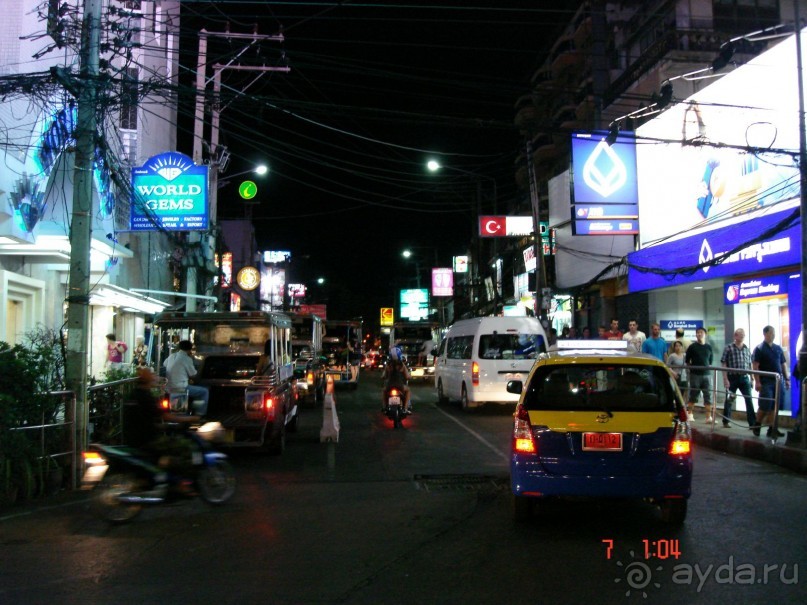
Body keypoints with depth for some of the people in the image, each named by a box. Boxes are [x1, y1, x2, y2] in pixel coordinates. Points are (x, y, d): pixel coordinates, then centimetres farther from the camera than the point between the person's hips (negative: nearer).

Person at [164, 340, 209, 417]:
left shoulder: (171, 356, 8)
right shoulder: (187, 358, -13)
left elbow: (164, 364, 30)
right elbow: (193, 374, -3)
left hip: (169, 388, 8)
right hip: (180, 388, -8)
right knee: (205, 391, 3)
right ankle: (200, 414, 1)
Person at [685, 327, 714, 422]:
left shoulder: (709, 347, 7)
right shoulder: (692, 347, -1)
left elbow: (711, 361, 14)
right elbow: (687, 361, 5)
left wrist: (707, 368, 7)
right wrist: (691, 369, 7)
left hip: (706, 374, 2)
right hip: (695, 374, -2)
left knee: (708, 396, -1)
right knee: (693, 396, 5)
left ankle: (709, 417, 2)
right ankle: (689, 415, 15)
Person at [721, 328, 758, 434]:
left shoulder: (747, 349, 9)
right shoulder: (729, 348, -3)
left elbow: (749, 365, 15)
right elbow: (723, 364, -5)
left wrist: (751, 378, 11)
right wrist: (725, 379, -11)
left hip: (744, 377, 3)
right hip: (732, 377, -3)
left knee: (749, 400, -4)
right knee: (729, 400, 8)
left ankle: (753, 423, -2)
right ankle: (726, 421, 22)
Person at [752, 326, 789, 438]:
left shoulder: (778, 348, 13)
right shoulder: (759, 348, -3)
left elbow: (783, 364, 17)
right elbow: (755, 366, -8)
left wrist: (786, 379, 11)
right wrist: (757, 381, -15)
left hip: (778, 381, 5)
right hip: (766, 381, -5)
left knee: (774, 407, 5)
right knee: (765, 406, -5)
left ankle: (772, 429, 9)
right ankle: (757, 424, 15)